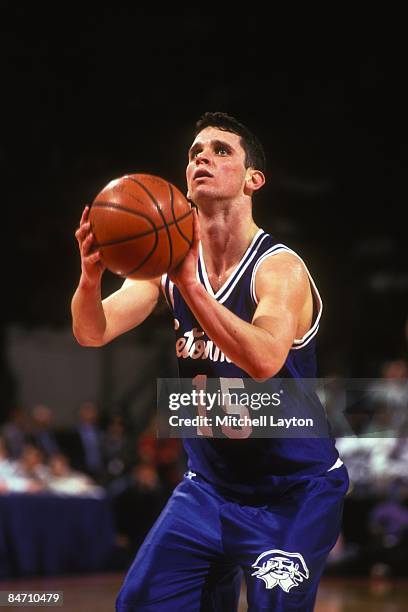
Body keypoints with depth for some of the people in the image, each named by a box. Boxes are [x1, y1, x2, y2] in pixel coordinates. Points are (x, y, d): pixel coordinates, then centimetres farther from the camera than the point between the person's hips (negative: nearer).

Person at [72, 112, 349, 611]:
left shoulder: (281, 269, -19)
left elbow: (265, 360, -37)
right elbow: (92, 333, -11)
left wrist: (189, 284, -46)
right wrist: (90, 277, -32)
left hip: (296, 492, -5)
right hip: (210, 485, 5)